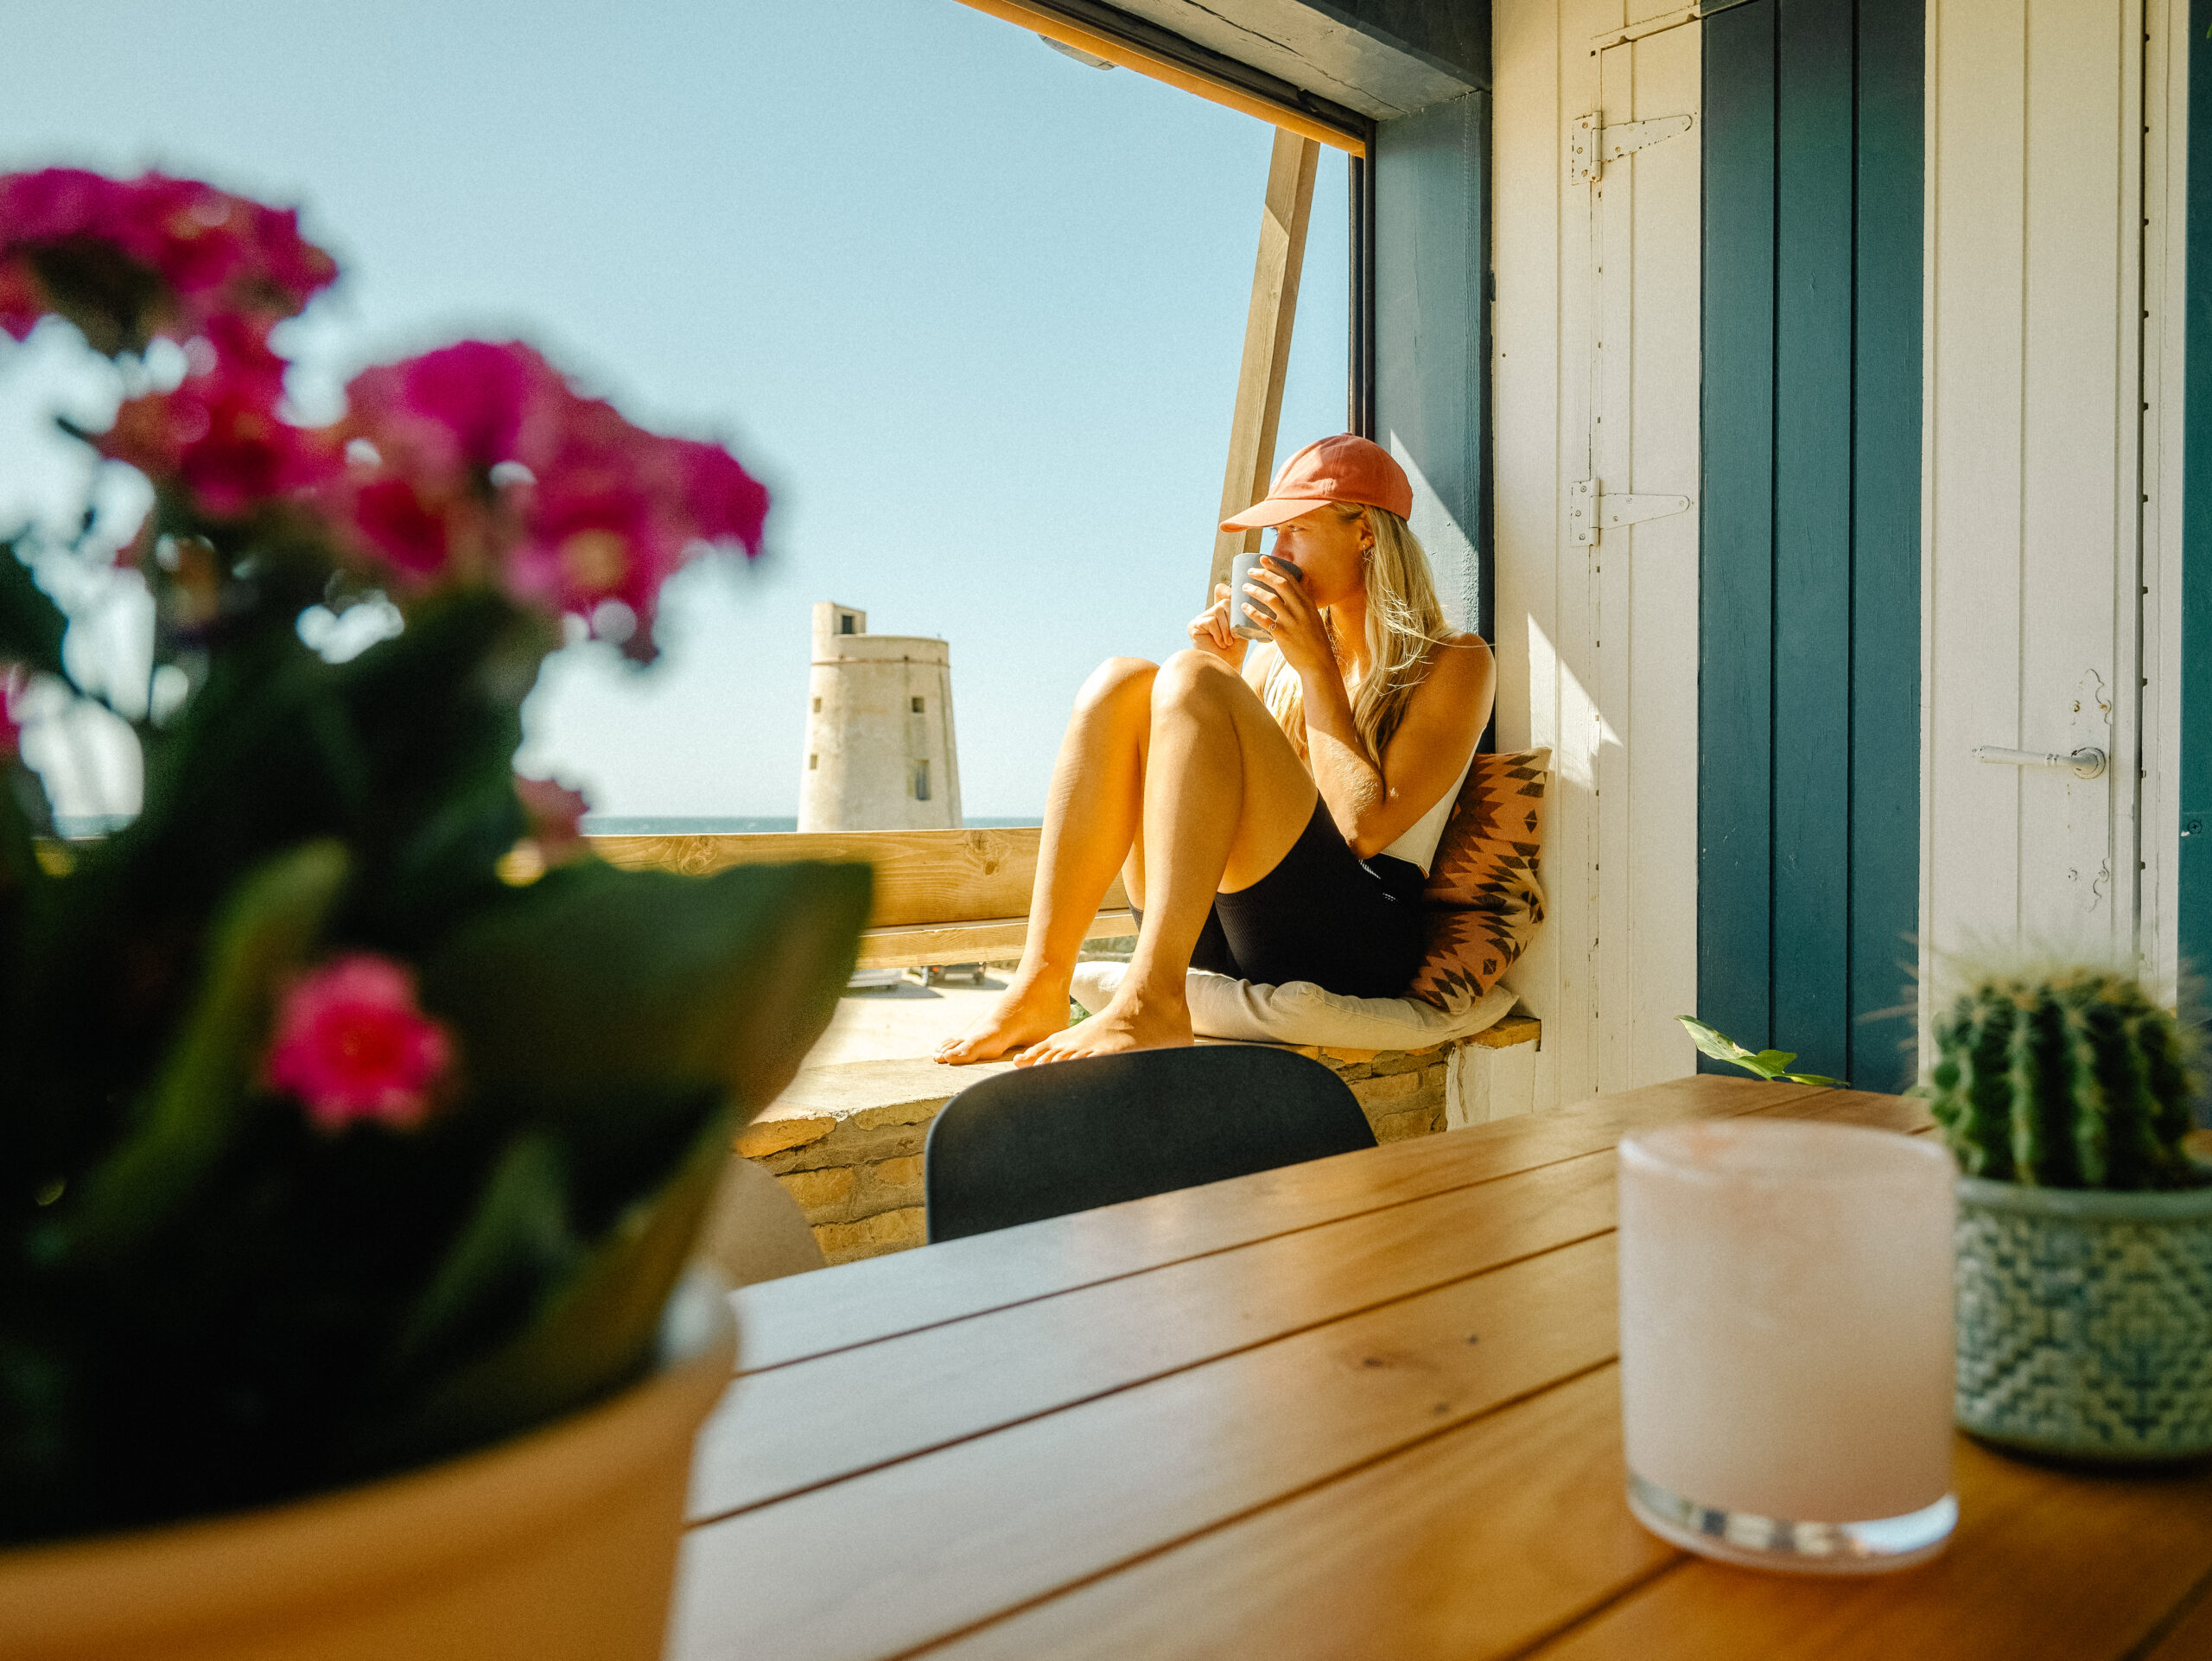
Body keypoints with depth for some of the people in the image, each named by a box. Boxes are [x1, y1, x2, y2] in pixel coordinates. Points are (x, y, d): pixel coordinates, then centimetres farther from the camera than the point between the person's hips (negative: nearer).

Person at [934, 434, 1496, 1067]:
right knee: (1121, 682, -13)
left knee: (1189, 679, -21)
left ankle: (1150, 1002, -34)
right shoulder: (1273, 659, 23)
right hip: (1221, 942, 5)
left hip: (1359, 940, -5)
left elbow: (1365, 829, -9)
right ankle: (1040, 987, -24)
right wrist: (1220, 672, 6)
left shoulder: (1455, 664, 6)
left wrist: (1317, 669, -4)